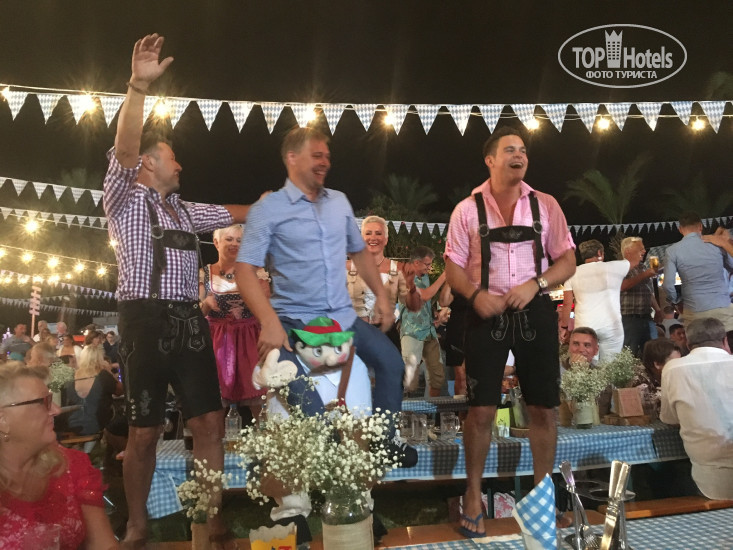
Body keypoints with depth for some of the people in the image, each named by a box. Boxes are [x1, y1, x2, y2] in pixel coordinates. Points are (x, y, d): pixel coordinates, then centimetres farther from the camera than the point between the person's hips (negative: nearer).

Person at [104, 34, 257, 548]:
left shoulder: (183, 210, 24)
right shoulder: (126, 200, 4)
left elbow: (232, 213, 33)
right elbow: (124, 152, -13)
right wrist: (138, 86, -23)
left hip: (189, 321, 6)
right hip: (146, 320, -5)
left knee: (210, 423, 2)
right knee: (144, 433, 0)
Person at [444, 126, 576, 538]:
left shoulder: (545, 205, 3)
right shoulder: (468, 209, -1)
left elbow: (568, 261, 4)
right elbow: (453, 268, 1)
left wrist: (535, 284, -14)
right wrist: (476, 294, -18)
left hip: (536, 312, 2)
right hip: (488, 314, -2)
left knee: (544, 409, 8)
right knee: (481, 410, 1)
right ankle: (474, 494, 20)